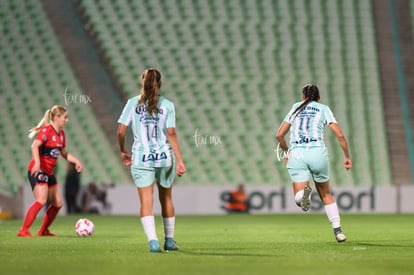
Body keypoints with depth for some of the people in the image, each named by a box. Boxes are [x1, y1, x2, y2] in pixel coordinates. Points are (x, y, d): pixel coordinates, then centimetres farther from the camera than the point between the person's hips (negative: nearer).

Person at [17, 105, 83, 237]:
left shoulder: (61, 133, 13)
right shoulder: (46, 130, -14)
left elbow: (64, 153, 24)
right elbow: (35, 146, -27)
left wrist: (76, 161, 10)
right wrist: (37, 163, -40)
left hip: (49, 173, 9)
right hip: (38, 171, -9)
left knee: (58, 203, 10)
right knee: (41, 200, -23)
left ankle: (43, 230, 23)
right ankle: (23, 230, -23)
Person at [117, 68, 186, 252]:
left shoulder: (133, 103, 0)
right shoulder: (167, 105, -1)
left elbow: (121, 131, -2)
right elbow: (171, 134, -6)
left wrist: (123, 151, 14)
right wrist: (179, 160, -4)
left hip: (141, 159, -1)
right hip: (165, 157, 1)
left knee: (146, 202, -2)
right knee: (166, 199, 18)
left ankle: (153, 241, -18)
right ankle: (169, 240, 25)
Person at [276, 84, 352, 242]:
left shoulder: (295, 108, 22)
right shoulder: (324, 109, 16)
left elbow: (279, 135, 21)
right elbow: (340, 135, 6)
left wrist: (286, 152, 37)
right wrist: (347, 156, 16)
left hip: (296, 154, 0)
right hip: (317, 151, 0)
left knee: (298, 198, -4)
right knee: (326, 195, 18)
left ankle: (304, 192, -40)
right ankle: (337, 231, 12)